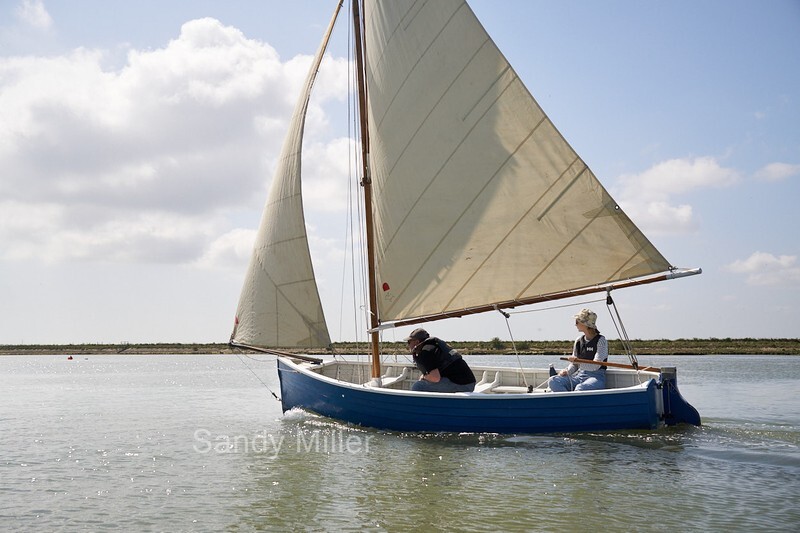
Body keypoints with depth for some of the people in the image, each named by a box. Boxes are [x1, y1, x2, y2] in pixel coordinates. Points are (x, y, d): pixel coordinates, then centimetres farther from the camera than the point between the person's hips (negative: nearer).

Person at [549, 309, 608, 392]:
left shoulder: (601, 341, -5)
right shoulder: (578, 341, 14)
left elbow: (596, 366, -15)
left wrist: (579, 361, -29)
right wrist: (567, 371, -4)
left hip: (596, 376, -6)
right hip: (579, 375, 6)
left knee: (580, 388, -40)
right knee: (553, 381, -19)